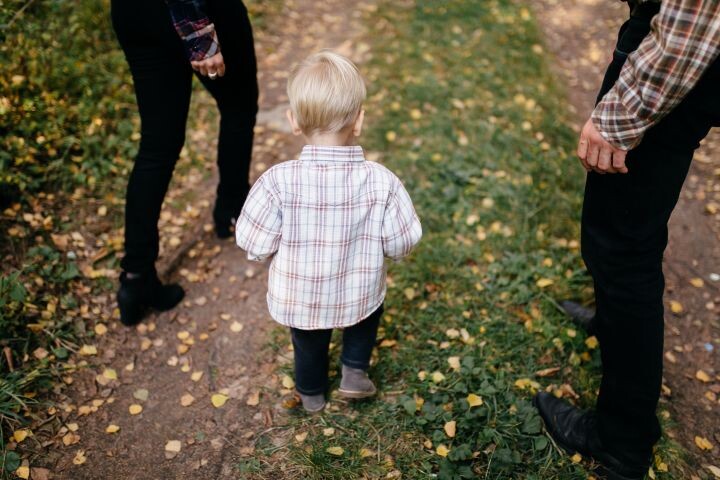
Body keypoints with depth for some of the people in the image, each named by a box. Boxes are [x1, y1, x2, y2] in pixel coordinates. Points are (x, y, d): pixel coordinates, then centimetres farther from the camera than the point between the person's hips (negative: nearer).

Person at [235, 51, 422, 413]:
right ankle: (354, 372, 33)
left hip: (297, 301, 0)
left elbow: (255, 246, -19)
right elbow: (401, 244, -13)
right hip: (359, 297, 0)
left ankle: (312, 395, 54)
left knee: (308, 345, 31)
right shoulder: (381, 181, -24)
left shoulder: (278, 182, -28)